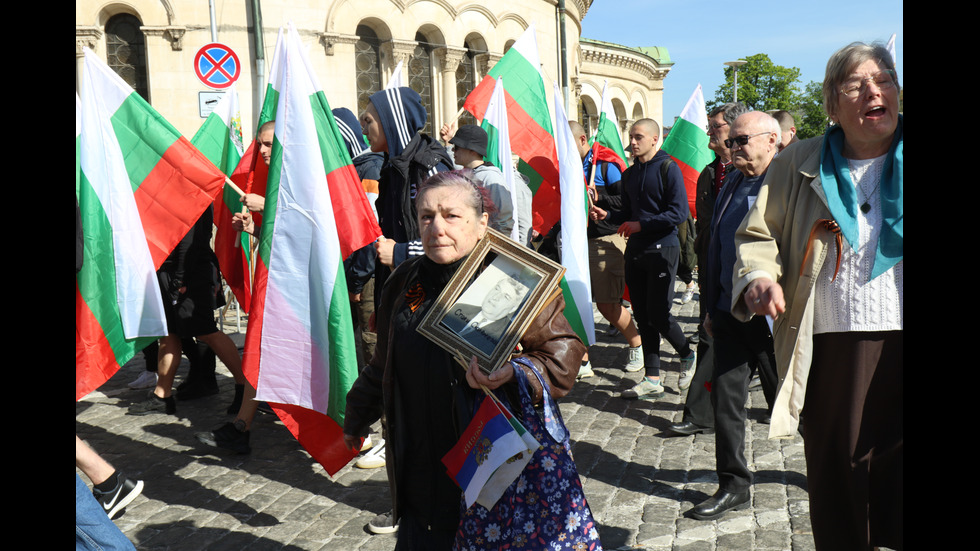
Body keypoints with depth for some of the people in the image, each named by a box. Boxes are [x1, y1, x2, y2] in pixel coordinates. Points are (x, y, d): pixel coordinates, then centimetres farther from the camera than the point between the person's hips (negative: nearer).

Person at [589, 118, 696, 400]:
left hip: (662, 249, -7)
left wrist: (641, 225, -16)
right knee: (643, 316, 5)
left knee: (658, 313, -8)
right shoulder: (630, 174, 16)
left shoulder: (669, 169, -6)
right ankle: (652, 380, 11)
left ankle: (687, 354, 21)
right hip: (635, 250, 7)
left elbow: (679, 213, -14)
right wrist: (607, 215, 4)